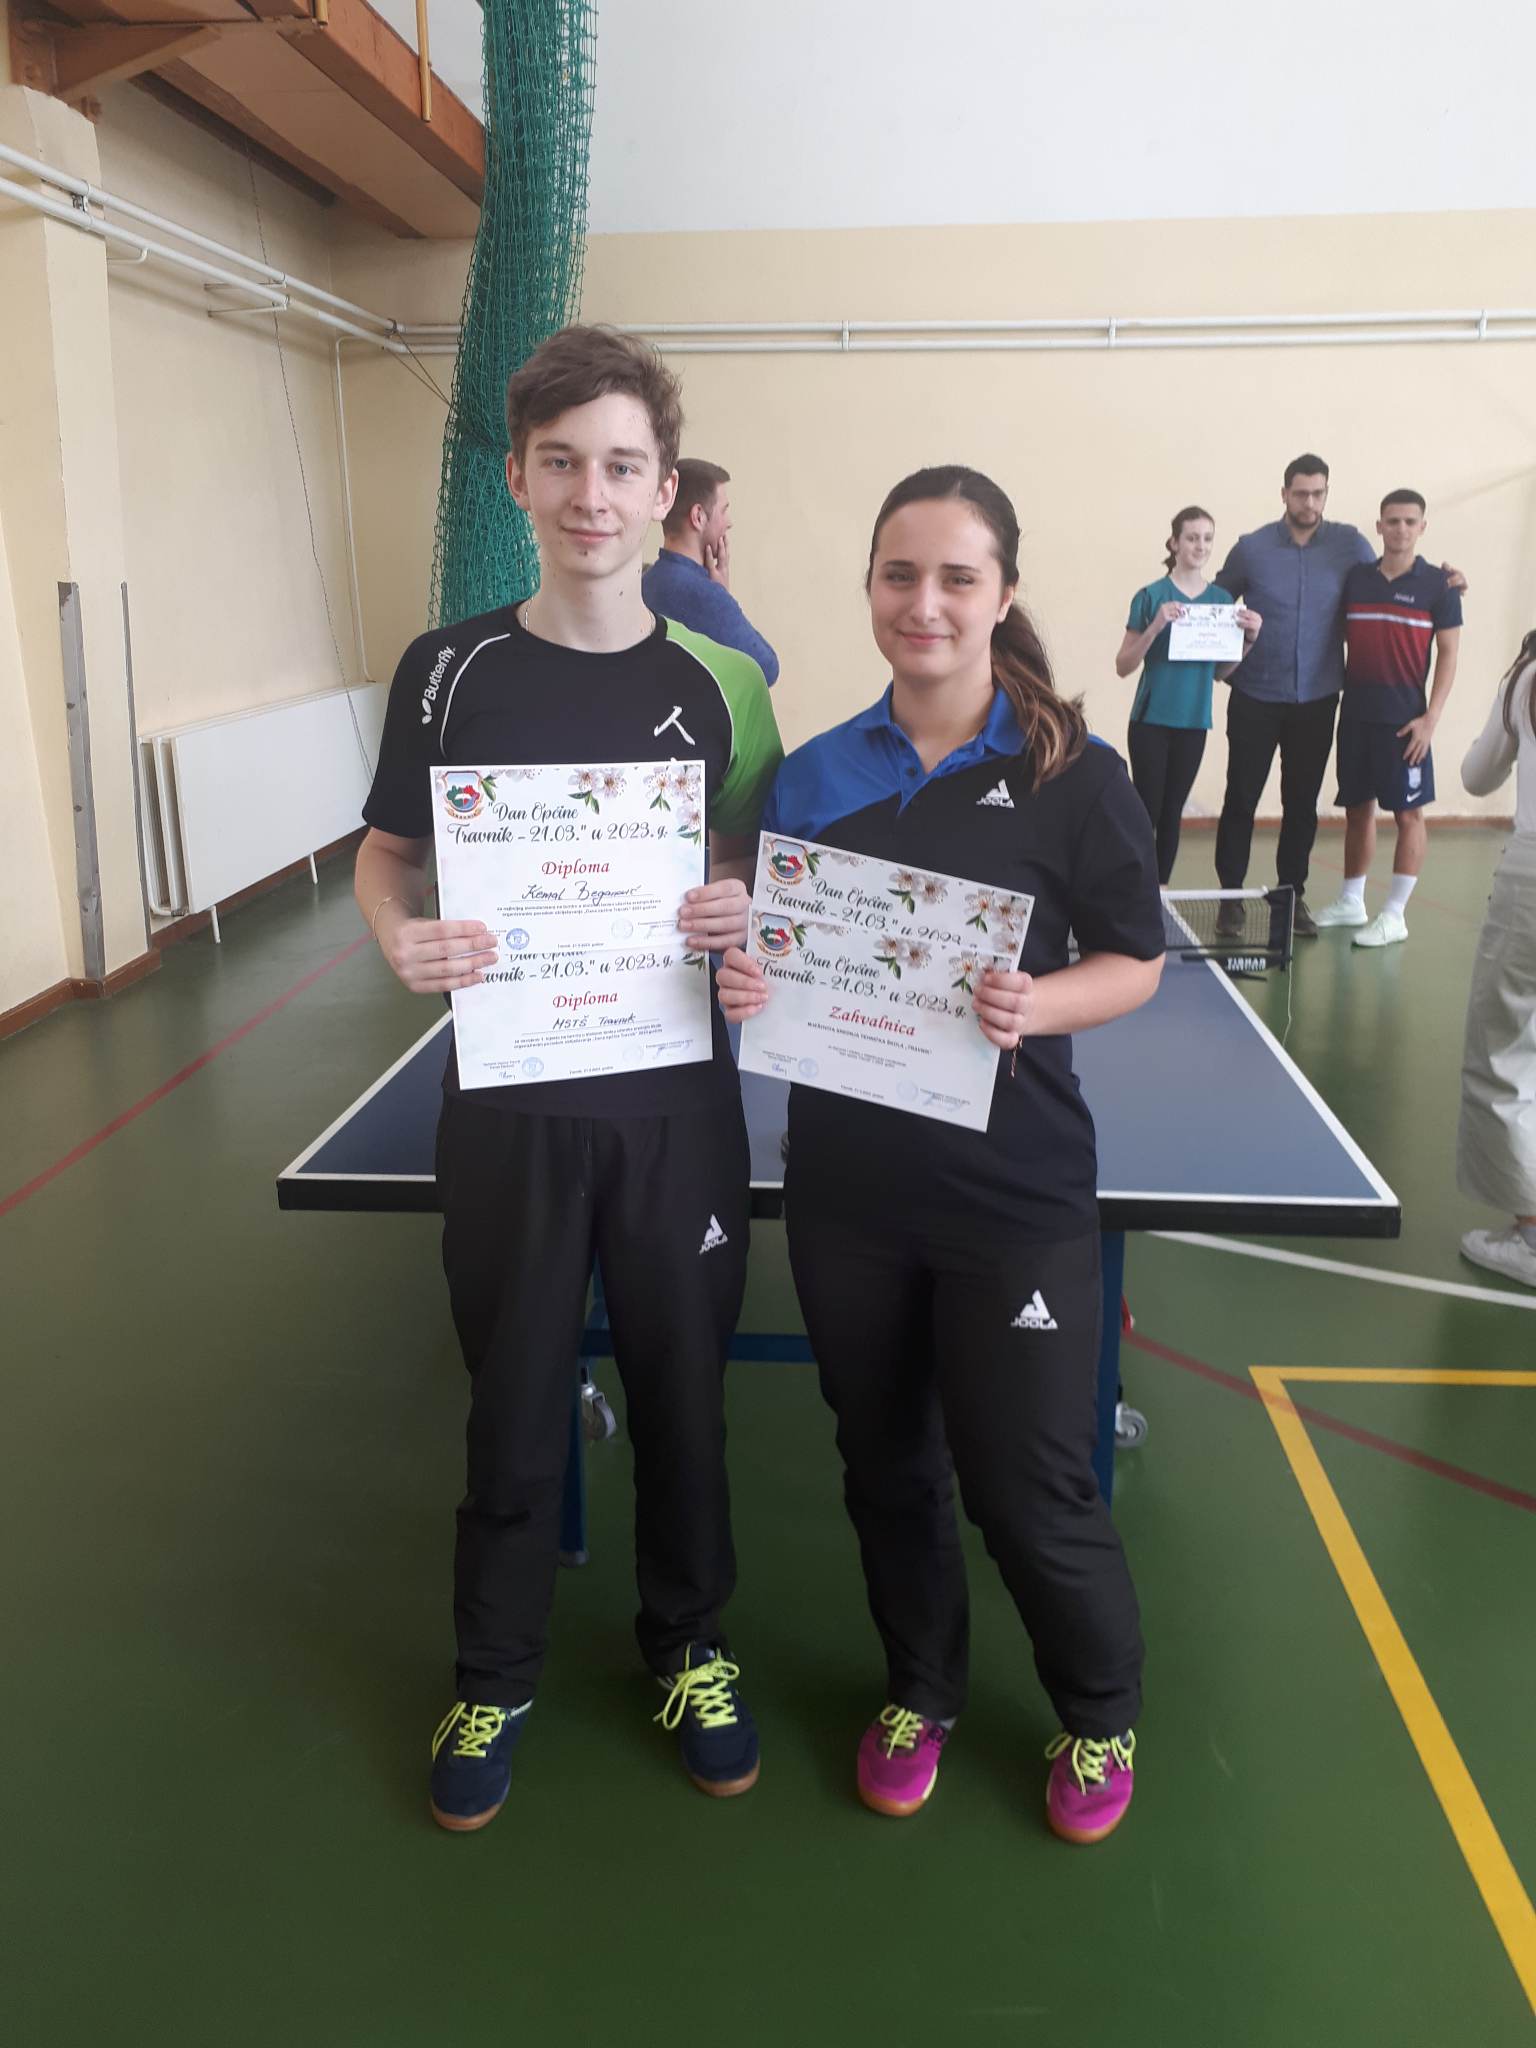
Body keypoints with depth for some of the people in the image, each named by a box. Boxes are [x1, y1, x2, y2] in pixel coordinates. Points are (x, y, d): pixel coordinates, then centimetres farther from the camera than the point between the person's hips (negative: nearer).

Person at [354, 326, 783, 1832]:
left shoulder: (720, 681, 0)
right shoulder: (449, 669, -2)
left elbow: (763, 870, 8)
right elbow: (386, 853, 6)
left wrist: (747, 913, -14)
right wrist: (401, 939, -15)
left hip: (678, 1102, 1)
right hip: (507, 1102, 0)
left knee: (682, 1392, 14)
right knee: (513, 1403, 13)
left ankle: (688, 1649, 39)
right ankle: (494, 1678, 36)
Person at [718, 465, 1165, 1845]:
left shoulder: (1073, 773, -7)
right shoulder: (815, 775, 3)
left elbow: (1135, 963, -3)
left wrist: (1038, 1006, -22)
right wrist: (746, 982, -11)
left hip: (1014, 1189, -3)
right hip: (848, 1183, 4)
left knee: (1027, 1486, 5)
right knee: (884, 1462, 18)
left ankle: (1103, 1713, 36)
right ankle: (921, 1690, 44)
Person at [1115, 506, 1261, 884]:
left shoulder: (1221, 599, 6)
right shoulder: (1152, 596, -7)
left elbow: (1220, 671, 12)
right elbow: (1123, 666, -8)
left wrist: (1248, 639, -5)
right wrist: (1155, 627, -23)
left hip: (1193, 722, 4)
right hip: (1151, 720, -4)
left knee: (1173, 812, 10)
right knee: (1146, 810, -5)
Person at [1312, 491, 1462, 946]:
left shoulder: (1438, 585, -1)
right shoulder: (1355, 579, 8)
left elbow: (1448, 654, -3)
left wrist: (1431, 717, -11)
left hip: (1405, 720, -4)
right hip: (1355, 714, 4)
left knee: (1408, 813, -2)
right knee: (1357, 809, 11)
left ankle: (1394, 915, 2)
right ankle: (1350, 901, 22)